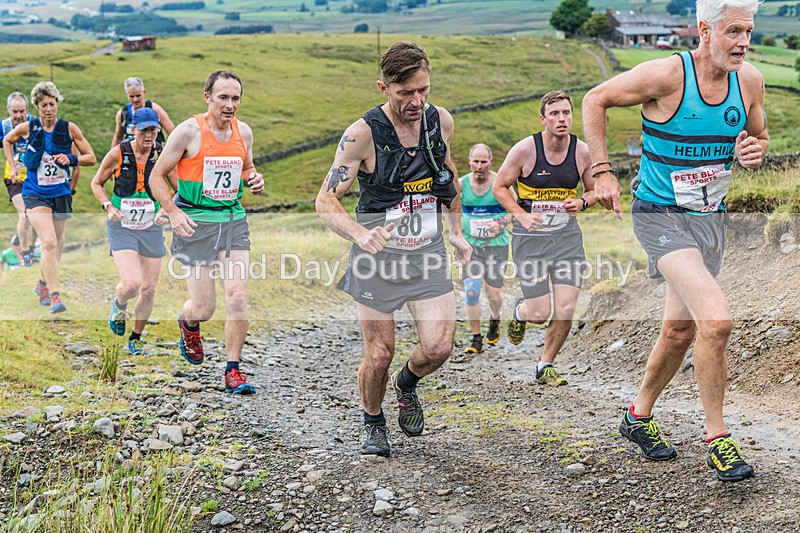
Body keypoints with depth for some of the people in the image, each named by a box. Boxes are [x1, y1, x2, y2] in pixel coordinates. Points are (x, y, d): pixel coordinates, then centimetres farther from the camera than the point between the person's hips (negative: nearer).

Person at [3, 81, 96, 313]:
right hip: (35, 194, -2)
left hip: (61, 193, 2)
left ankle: (43, 284, 40)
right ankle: (54, 296, -21)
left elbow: (91, 157, 2)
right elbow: (7, 140, 18)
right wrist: (13, 167, 9)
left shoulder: (69, 128, -4)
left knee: (56, 245, 14)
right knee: (49, 242, -20)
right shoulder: (28, 128, -4)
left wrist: (71, 159, -16)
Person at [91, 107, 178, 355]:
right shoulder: (118, 154, -9)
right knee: (131, 283, -20)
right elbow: (96, 183, 6)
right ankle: (119, 305, 18)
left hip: (151, 228, 2)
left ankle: (136, 337, 29)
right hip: (122, 227, -2)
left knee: (149, 289, 5)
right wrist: (109, 206, -10)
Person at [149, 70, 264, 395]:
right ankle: (188, 323, 38)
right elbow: (157, 176, -4)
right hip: (197, 223, -4)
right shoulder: (189, 131, -10)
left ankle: (233, 371, 5)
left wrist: (255, 180, 0)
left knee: (238, 297, -9)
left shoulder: (244, 132, 5)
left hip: (234, 220, 4)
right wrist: (173, 212, -16)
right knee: (204, 308, -1)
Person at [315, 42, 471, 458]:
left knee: (438, 348, -8)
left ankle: (407, 384, 27)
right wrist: (360, 234, -34)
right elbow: (326, 200, -16)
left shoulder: (441, 121, -2)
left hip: (428, 252, 3)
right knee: (379, 354, 1)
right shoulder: (363, 134, -17)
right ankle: (373, 423, 30)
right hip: (378, 253, -3)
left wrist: (456, 232, 20)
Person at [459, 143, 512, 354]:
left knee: (493, 294, 3)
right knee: (471, 292, -11)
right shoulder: (461, 184, -4)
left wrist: (501, 223, -18)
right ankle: (476, 338, 2)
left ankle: (494, 320, 38)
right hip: (470, 245, 1)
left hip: (497, 244, -1)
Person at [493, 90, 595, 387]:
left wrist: (582, 203, -10)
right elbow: (499, 187, -1)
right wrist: (522, 215, -15)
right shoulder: (525, 149, -11)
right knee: (541, 313, -5)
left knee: (566, 310, -6)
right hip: (530, 238, -3)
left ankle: (545, 365, 17)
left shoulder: (583, 152, -3)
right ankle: (520, 312, 34)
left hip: (567, 235, 3)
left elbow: (594, 190, 12)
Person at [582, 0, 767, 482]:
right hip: (662, 216, -7)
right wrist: (603, 171, -11)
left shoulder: (749, 81, -2)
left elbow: (759, 135, 15)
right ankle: (717, 437, -8)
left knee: (681, 330, 16)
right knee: (716, 319, -22)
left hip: (712, 218, 7)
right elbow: (595, 100, -6)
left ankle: (640, 417, 38)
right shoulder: (667, 75, -19)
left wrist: (755, 149, -9)